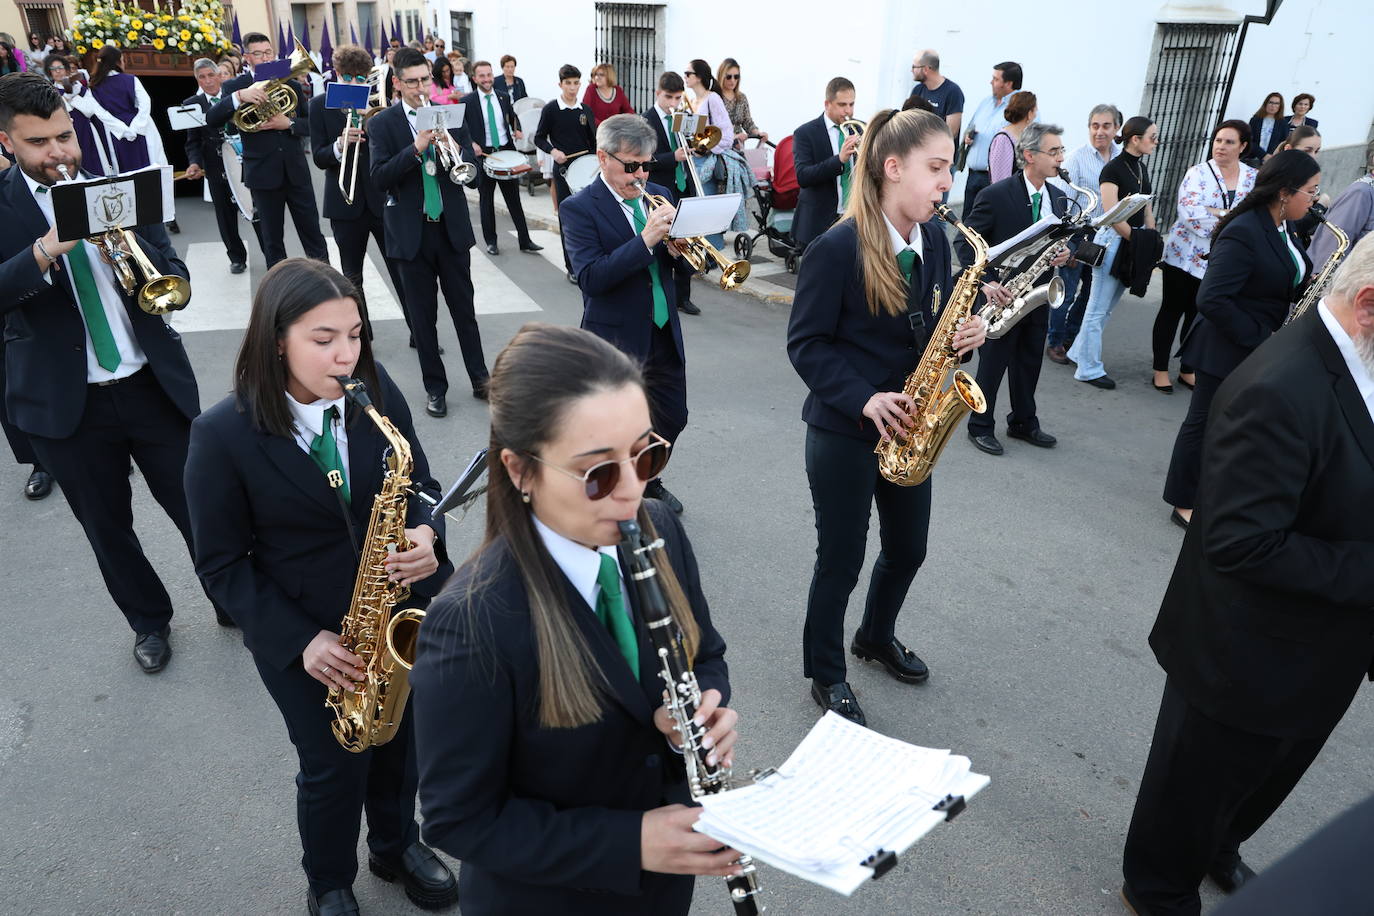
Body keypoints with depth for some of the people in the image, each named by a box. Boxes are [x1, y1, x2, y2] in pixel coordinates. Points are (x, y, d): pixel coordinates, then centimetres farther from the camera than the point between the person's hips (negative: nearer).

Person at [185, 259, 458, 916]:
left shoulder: (377, 391, -10)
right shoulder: (222, 434, -18)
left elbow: (421, 485, 1)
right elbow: (222, 564, -10)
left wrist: (426, 536, -20)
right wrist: (300, 640, -17)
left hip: (400, 614, 3)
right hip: (303, 635, -3)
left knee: (398, 742, 21)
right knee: (334, 769, 14)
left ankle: (398, 847, 52)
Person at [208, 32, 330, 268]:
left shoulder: (290, 84, 9)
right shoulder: (234, 87, 1)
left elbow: (311, 124, 7)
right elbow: (211, 121, -12)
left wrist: (289, 124, -14)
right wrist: (239, 96, -27)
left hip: (296, 170, 2)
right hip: (263, 173, -2)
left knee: (312, 231, 6)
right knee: (272, 238, 6)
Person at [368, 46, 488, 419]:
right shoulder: (382, 123, -3)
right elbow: (379, 178, -13)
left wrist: (457, 151, -22)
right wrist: (416, 148, -25)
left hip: (452, 227, 2)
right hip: (412, 231, -1)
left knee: (464, 307, 8)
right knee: (423, 314, 7)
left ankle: (480, 378, 19)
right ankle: (434, 387, 17)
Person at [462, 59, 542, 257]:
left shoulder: (503, 98, 7)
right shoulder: (467, 102, -4)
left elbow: (512, 117, 23)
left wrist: (517, 130, 3)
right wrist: (471, 144, -17)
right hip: (482, 154, -2)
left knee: (514, 197, 5)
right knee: (486, 200, 7)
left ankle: (525, 240, 9)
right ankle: (491, 242, 18)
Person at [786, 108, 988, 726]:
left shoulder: (934, 240, 2)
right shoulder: (838, 248, -18)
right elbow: (805, 342, -15)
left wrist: (965, 335, -9)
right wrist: (863, 399, -25)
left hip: (908, 424, 7)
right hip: (844, 430, -7)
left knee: (907, 549, 19)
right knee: (842, 559, 7)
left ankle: (877, 637, 47)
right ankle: (826, 673, 29)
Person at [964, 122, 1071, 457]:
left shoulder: (1058, 198, 7)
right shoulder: (996, 195, -15)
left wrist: (1064, 253, -6)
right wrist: (984, 283, -25)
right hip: (1002, 296, -6)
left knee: (1029, 365, 16)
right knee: (992, 366, 4)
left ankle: (1024, 423, 32)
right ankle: (980, 427, 19)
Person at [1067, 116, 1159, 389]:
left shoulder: (1142, 168, 12)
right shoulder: (1113, 169, -13)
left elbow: (1147, 211, 15)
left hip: (1135, 241, 8)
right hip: (1114, 240, -8)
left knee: (1108, 307, 14)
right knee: (1099, 309, 0)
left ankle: (1079, 352, 27)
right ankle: (1089, 370, 8)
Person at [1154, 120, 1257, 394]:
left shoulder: (1254, 178, 5)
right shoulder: (1198, 173, -6)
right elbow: (1189, 212, -19)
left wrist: (1213, 212, -16)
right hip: (1184, 255, -3)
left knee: (1199, 315, 12)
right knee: (1172, 311, 4)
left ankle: (1187, 371, 23)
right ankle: (1160, 369, 13)